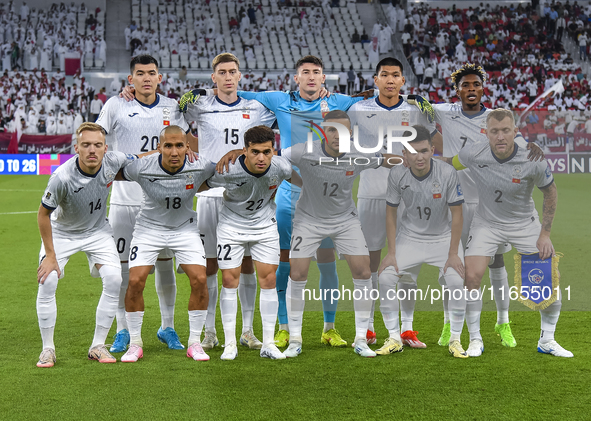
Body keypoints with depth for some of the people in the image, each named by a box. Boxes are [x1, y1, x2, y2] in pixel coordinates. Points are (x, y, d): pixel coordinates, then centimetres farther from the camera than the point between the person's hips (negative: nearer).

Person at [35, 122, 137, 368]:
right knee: (47, 281, -19)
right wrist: (50, 255, -17)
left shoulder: (113, 161, -24)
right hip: (61, 231, -3)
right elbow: (43, 213, -19)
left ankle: (98, 346, 1)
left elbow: (138, 161, 2)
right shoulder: (62, 178, -34)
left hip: (97, 230, 3)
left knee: (113, 279, -14)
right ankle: (48, 349, -1)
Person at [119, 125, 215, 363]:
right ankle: (135, 343, 5)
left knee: (200, 280, -13)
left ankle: (194, 343, 4)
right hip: (149, 228, -1)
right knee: (135, 281, -14)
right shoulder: (142, 168, -23)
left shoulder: (200, 167, -21)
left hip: (185, 229, 1)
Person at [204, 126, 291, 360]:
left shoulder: (281, 167, -20)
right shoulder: (227, 171, -31)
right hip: (232, 224, -2)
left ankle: (268, 344, 7)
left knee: (269, 279, -1)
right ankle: (230, 344, 8)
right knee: (229, 280, -3)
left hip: (265, 225, 2)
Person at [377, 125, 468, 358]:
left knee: (456, 281, -21)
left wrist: (453, 254, -15)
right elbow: (391, 212, -4)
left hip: (444, 236, -2)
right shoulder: (397, 175, -16)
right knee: (385, 278, -13)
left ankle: (455, 340, -1)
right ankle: (394, 338, 3)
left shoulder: (447, 173, -22)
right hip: (409, 237, 2)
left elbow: (456, 214, -13)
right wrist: (391, 252, -7)